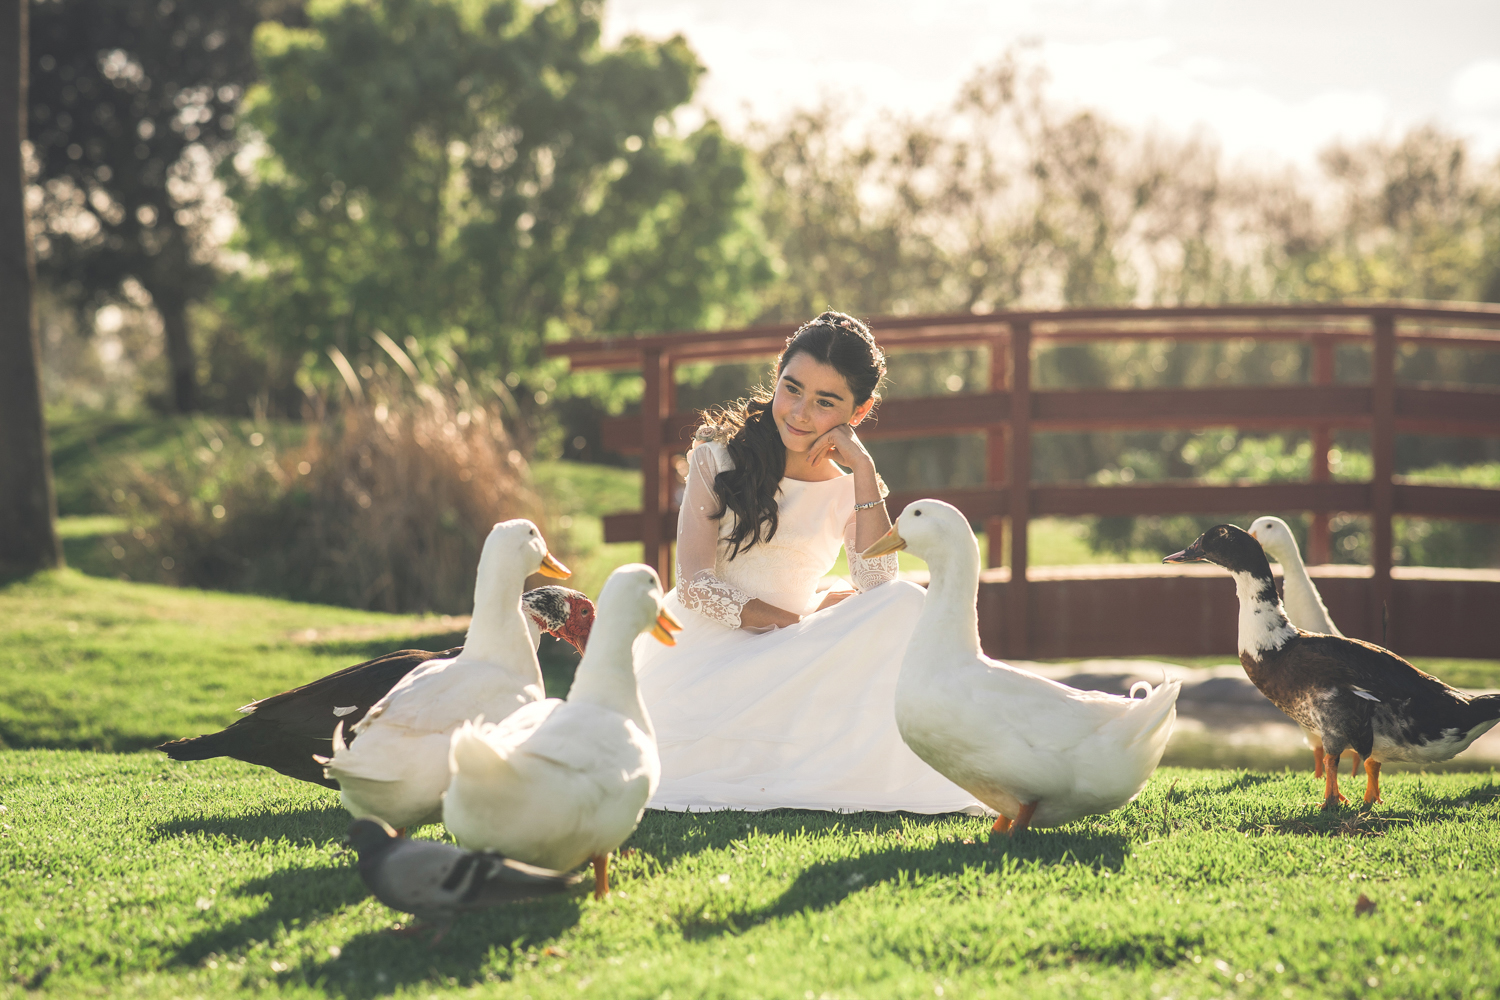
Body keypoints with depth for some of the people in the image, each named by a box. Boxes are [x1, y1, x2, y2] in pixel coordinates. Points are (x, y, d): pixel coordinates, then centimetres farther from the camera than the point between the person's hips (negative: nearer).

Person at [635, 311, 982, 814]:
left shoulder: (850, 490, 9)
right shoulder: (719, 457, 3)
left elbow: (877, 585, -12)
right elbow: (696, 586, -6)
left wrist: (863, 467, -12)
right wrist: (807, 617, -13)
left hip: (790, 660, 2)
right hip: (706, 653, -2)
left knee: (905, 605, -24)